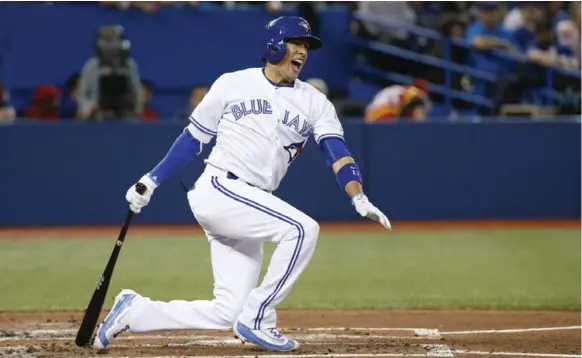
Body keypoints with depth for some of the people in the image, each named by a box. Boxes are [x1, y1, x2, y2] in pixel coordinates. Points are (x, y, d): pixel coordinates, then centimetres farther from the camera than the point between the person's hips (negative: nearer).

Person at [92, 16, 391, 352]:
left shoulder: (315, 103, 8)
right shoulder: (233, 84, 2)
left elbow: (338, 153, -5)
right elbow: (193, 137, 9)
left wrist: (360, 198, -22)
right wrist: (151, 181, 6)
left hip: (249, 206, 6)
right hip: (217, 190, -6)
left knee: (228, 311, 0)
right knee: (303, 229, -25)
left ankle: (133, 311, 16)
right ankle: (256, 320, -14)